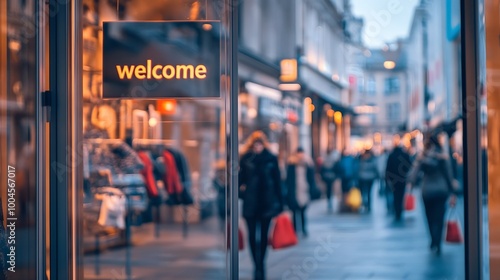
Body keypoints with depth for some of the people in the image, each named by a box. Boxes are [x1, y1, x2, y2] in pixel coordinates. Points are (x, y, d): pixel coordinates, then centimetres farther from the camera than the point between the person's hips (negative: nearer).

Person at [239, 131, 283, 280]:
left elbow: (277, 181, 4)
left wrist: (279, 203, 2)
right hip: (250, 202, 0)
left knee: (263, 235, 8)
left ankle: (260, 266, 21)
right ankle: (258, 267, 6)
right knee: (253, 235, -1)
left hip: (267, 202, 0)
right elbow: (241, 178, 3)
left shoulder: (271, 159, 2)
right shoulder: (245, 159, 1)